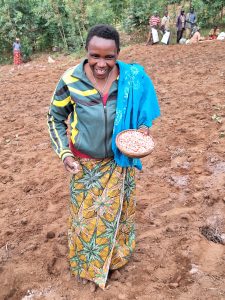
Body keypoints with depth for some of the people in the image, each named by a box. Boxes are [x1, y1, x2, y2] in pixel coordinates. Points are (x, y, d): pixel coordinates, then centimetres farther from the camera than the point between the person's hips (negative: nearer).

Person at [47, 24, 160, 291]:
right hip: (85, 164, -1)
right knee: (86, 215, 17)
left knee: (115, 212, 21)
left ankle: (114, 257, 51)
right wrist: (64, 153, -12)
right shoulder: (70, 80, -19)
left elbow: (140, 112, 3)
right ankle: (89, 267, 45)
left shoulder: (132, 78, -15)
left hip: (119, 163, 1)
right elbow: (55, 117, -3)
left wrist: (143, 128, -18)